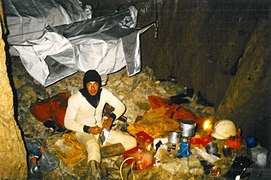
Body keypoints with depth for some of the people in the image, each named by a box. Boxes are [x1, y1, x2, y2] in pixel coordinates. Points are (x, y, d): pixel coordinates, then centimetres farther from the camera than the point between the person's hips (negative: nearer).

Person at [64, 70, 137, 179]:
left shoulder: (104, 93, -8)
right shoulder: (75, 99, -18)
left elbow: (121, 106, 0)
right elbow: (68, 122, -14)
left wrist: (111, 117, -19)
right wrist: (88, 129, -24)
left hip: (101, 128, 5)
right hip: (84, 131, -5)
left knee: (131, 142, -12)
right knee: (93, 147, -41)